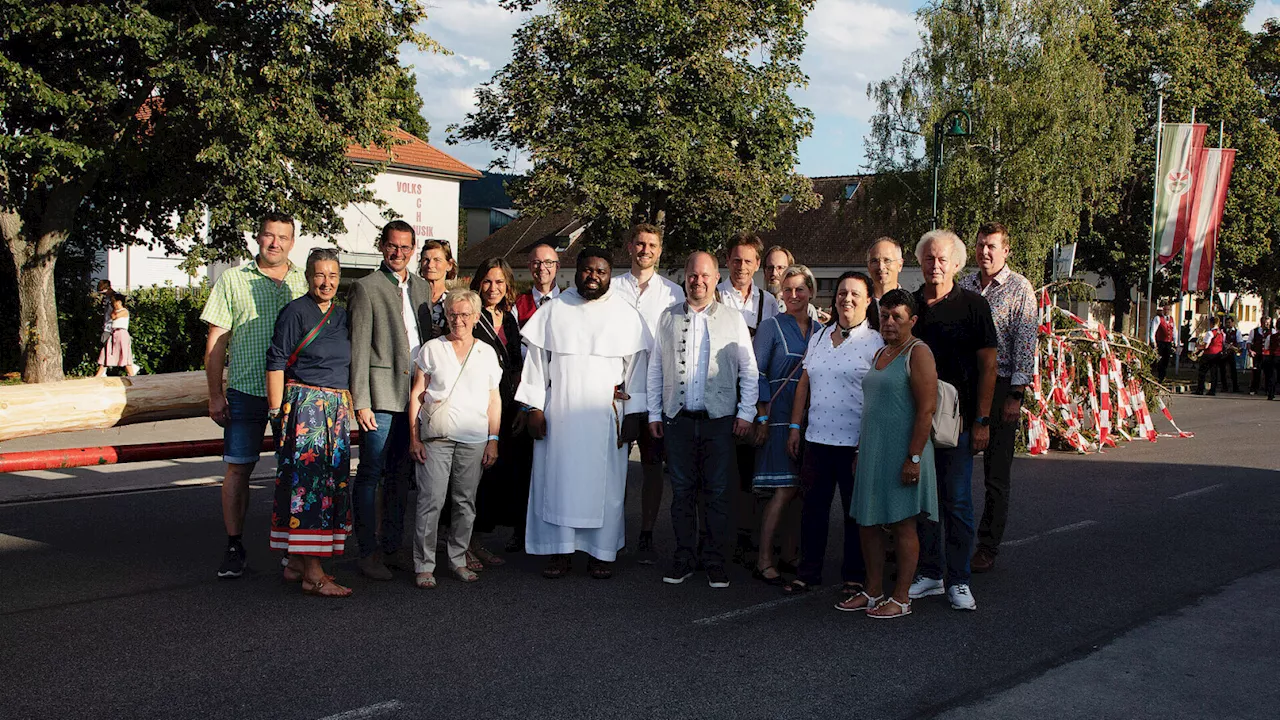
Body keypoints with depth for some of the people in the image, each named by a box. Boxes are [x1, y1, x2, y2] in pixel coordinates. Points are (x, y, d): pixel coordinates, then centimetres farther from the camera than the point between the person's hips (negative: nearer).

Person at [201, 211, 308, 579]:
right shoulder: (232, 280, 6)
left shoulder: (305, 283, 9)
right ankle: (234, 546, 11)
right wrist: (215, 394, -2)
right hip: (246, 390, -1)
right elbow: (216, 340, 4)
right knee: (238, 467, 0)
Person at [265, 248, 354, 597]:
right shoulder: (295, 312, -7)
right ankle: (313, 574, -9)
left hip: (336, 409, 8)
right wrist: (277, 411, -12)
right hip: (303, 405, -8)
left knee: (330, 482, 8)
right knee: (307, 481, -9)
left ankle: (297, 563, 18)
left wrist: (348, 407, 17)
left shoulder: (341, 316, 14)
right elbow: (276, 362, -9)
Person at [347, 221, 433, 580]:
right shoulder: (365, 288, -3)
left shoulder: (422, 287, 15)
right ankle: (367, 552, 5)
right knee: (371, 472, -2)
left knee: (400, 473, 12)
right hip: (381, 392, -6)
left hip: (415, 394, 6)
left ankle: (393, 546, 21)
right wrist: (361, 401, -13)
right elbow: (359, 348, -7)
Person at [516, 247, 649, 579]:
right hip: (559, 412, 1)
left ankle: (601, 553, 11)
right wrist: (534, 407, -2)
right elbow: (536, 359, 5)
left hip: (606, 415, 0)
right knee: (557, 480, 2)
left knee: (604, 483, 2)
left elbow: (636, 367, 3)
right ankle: (560, 551, 10)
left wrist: (632, 415, -2)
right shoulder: (553, 310, 6)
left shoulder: (626, 315, 5)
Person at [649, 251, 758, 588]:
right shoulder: (668, 318, 9)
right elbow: (655, 368, 11)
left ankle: (715, 562, 10)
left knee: (717, 492, 1)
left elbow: (749, 370, 5)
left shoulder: (733, 319, 4)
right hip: (677, 418, 2)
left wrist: (745, 412, -2)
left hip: (719, 418, -2)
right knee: (682, 491, 6)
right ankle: (683, 559, 15)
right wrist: (654, 413, 7)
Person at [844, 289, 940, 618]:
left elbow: (926, 409, -17)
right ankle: (873, 592, 20)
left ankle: (901, 599, 8)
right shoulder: (881, 353, 17)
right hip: (873, 451, 8)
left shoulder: (918, 353, -10)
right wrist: (861, 450, 20)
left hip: (902, 452, -8)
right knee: (868, 523, 10)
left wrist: (914, 457, -21)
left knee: (902, 525, -1)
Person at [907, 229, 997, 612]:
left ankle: (958, 580, 8)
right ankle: (928, 573, 19)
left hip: (957, 421, -4)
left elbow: (988, 366, -3)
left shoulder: (972, 305, -1)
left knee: (957, 501, 0)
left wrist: (982, 420, -8)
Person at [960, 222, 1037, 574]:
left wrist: (1016, 395, -13)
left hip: (1000, 387, -4)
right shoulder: (964, 286, 11)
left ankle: (987, 548, 10)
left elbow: (1026, 344, -7)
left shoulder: (1020, 289, -3)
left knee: (997, 474, 3)